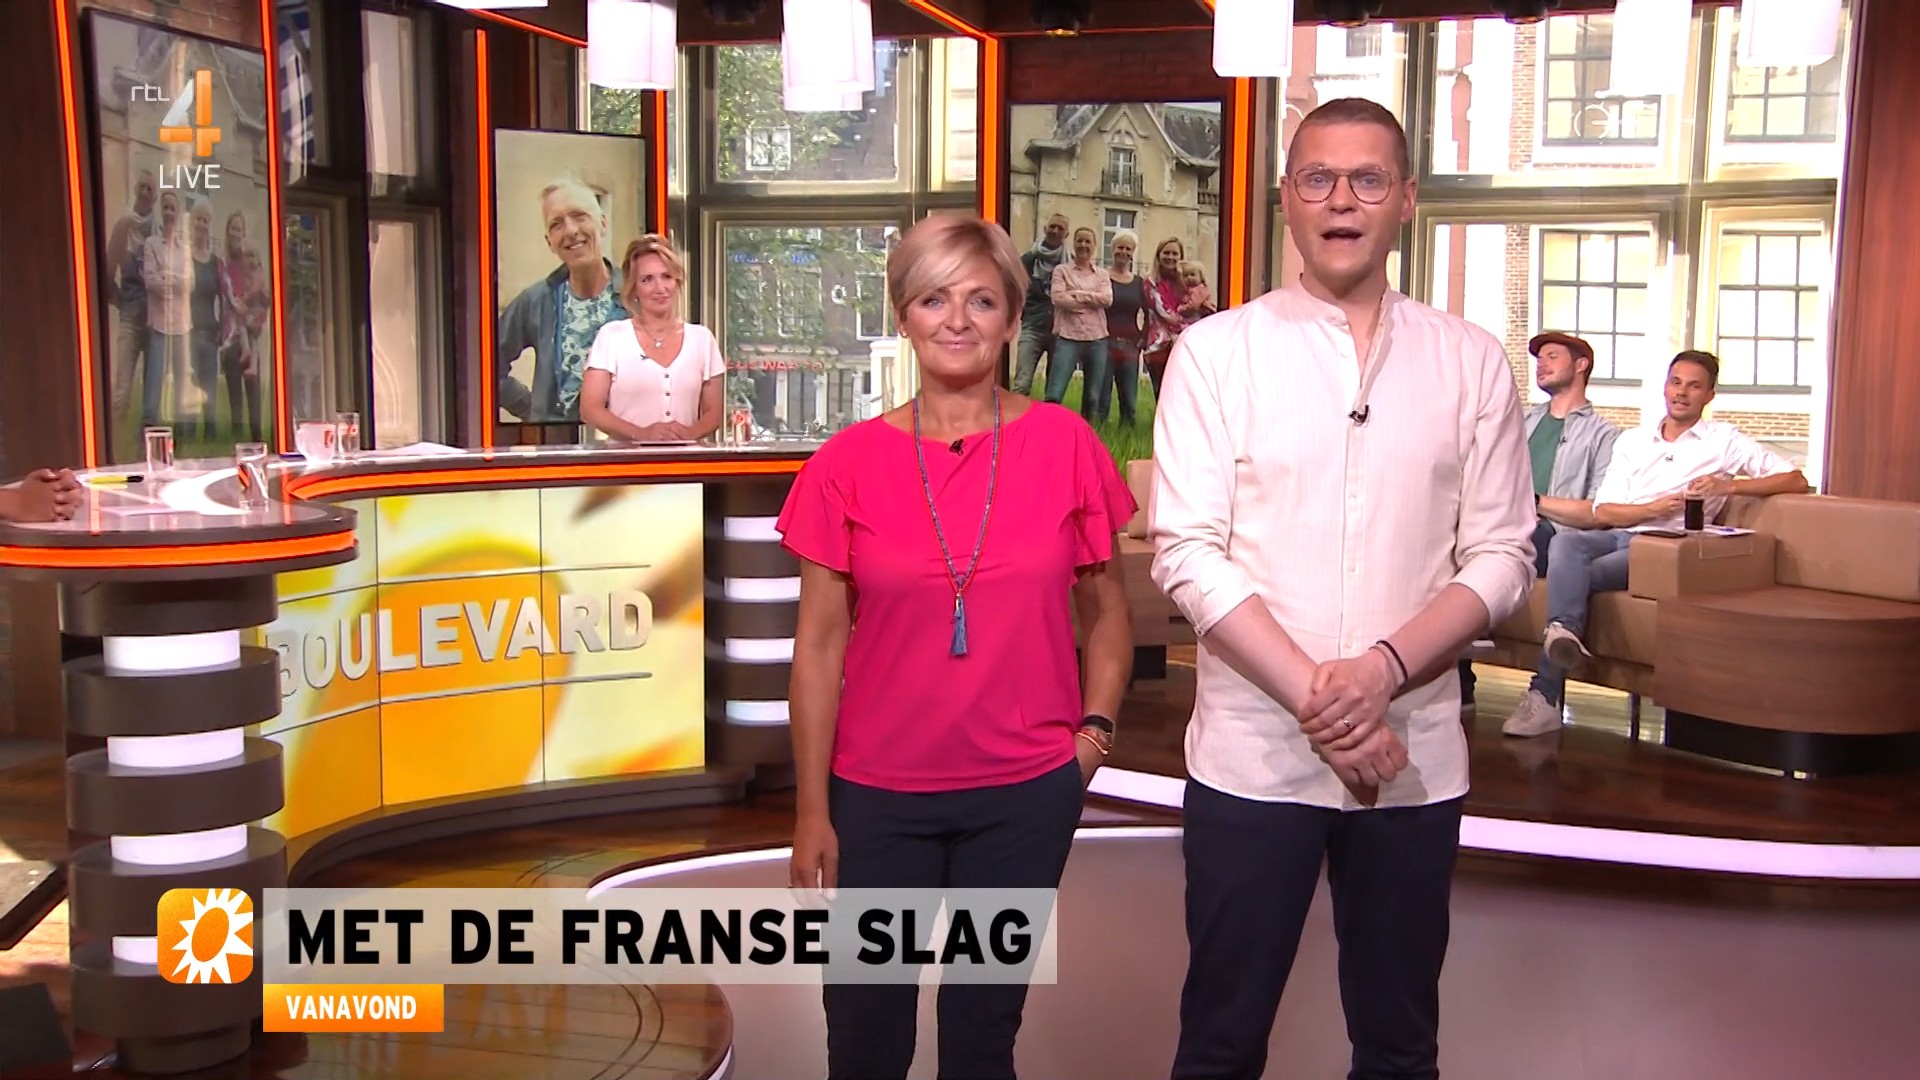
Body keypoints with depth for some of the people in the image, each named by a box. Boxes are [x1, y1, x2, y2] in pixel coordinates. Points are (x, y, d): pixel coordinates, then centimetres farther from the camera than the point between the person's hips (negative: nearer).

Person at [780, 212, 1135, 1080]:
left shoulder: (1064, 446, -3)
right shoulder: (849, 463, -4)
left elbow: (1106, 612, 8)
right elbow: (819, 645, -2)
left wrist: (1094, 728, -4)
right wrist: (812, 810, -2)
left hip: (1026, 794, 0)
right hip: (877, 794, 0)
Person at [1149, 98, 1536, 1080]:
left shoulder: (1470, 362, 4)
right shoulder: (1216, 351, -2)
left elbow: (1501, 558, 2)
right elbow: (1187, 554, -7)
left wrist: (1383, 668, -15)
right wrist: (1312, 696, -16)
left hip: (1414, 757, 2)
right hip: (1252, 753, -2)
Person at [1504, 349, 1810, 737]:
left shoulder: (1725, 440, 13)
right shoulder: (1633, 440, 23)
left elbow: (1796, 480, 4)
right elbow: (1602, 512, 11)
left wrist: (1730, 486, -8)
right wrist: (1654, 507, -7)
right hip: (1617, 535, 4)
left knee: (1581, 575, -30)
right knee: (1564, 543, -32)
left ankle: (1545, 695, -39)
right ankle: (1564, 633, -55)